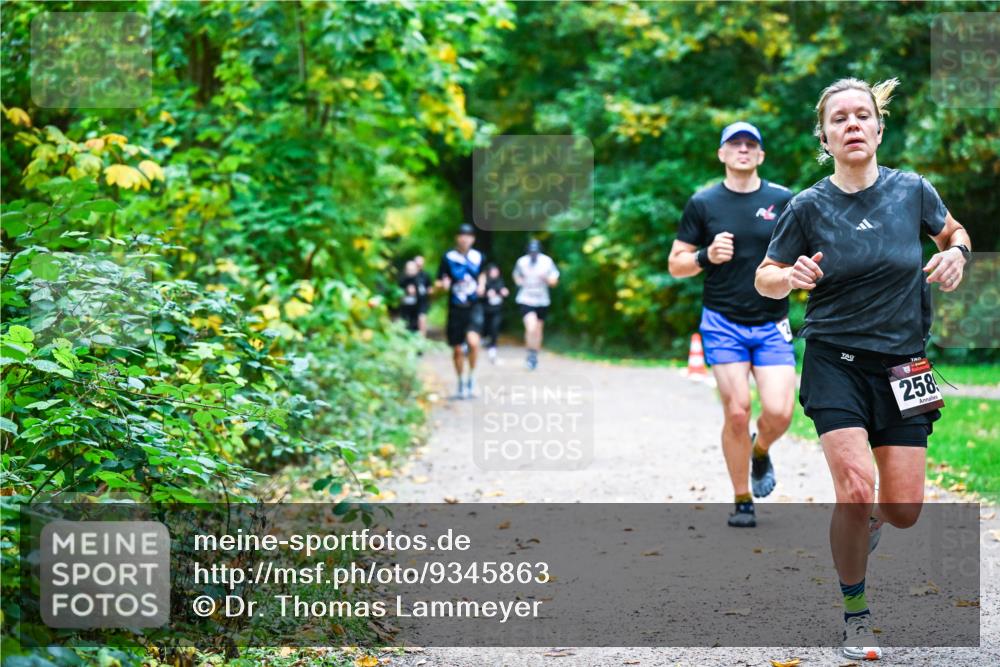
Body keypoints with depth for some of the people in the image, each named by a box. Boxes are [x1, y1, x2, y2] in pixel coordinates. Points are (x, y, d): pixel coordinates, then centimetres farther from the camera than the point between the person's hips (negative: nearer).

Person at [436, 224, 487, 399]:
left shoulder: (478, 257, 4)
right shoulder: (448, 258, -3)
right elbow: (440, 282, 1)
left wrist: (482, 286, 5)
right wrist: (444, 284, -21)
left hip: (474, 307, 0)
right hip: (456, 309, 0)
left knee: (473, 341, -23)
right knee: (457, 350, 6)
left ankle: (471, 377, -2)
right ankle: (461, 383, 27)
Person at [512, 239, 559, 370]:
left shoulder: (547, 261, -6)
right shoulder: (521, 262, -5)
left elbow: (554, 282, -2)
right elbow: (516, 276, 14)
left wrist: (546, 278, -22)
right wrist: (520, 282, -7)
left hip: (542, 301, 2)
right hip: (526, 300, -2)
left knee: (538, 330, 12)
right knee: (531, 327, -20)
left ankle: (535, 356, 30)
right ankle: (531, 354, -3)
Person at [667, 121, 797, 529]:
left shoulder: (783, 200, 5)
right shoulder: (703, 203, 3)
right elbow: (676, 265, 6)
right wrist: (706, 256, -13)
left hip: (772, 323, 1)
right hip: (723, 323, -1)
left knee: (779, 411, -12)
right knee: (736, 412, -7)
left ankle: (760, 450, 24)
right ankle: (742, 501, 10)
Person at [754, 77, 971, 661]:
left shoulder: (912, 190, -1)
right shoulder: (809, 207, -5)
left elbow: (953, 230, 18)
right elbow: (765, 279, 4)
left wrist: (957, 253, -5)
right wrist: (790, 278, -19)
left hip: (902, 366, 2)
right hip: (836, 363, -2)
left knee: (903, 513, -3)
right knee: (856, 489, -18)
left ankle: (867, 520, 36)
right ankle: (855, 612, 4)